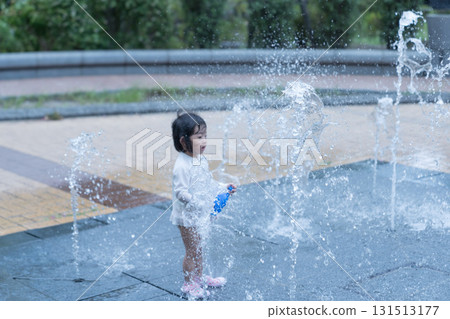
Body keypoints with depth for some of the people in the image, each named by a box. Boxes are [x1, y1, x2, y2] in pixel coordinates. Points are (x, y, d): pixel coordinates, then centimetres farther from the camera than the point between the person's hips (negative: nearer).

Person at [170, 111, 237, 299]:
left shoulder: (201, 160, 3)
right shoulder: (182, 165, -25)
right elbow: (180, 192, -28)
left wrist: (223, 188, 5)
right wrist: (200, 204, -34)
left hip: (202, 215, 8)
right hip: (187, 216, -8)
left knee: (199, 248, 22)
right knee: (192, 251, 4)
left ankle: (199, 278, 37)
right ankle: (189, 284, 20)